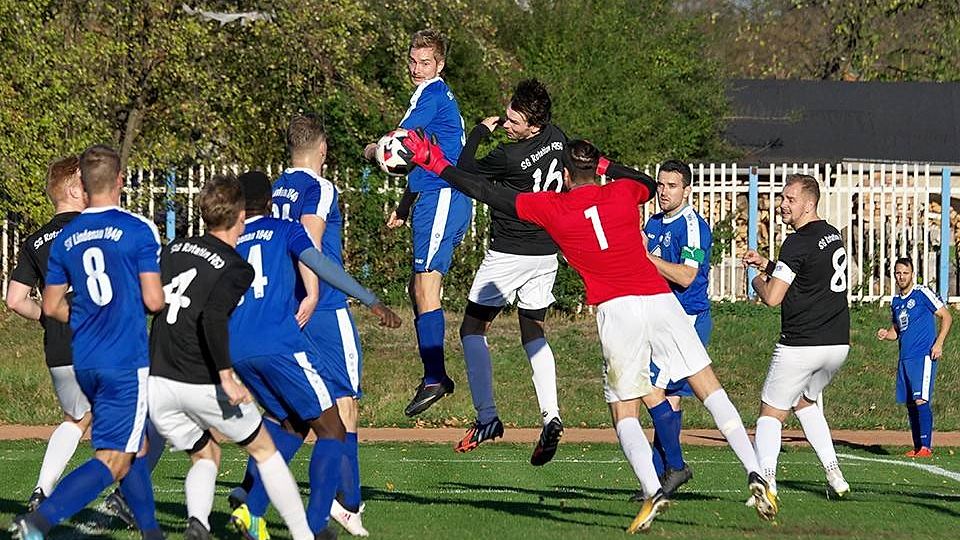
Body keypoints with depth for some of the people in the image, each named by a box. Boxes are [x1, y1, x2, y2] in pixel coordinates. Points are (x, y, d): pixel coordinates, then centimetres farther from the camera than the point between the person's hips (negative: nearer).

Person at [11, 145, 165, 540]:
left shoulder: (65, 238, 7)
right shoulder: (138, 229, -9)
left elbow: (52, 307, 11)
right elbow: (154, 300, -11)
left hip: (83, 363, 6)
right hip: (127, 363, -6)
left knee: (135, 445, 21)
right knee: (113, 460, -6)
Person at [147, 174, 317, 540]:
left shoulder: (174, 249, 9)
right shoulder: (237, 269, -8)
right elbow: (212, 317, -24)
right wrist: (226, 377, -20)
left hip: (156, 382, 5)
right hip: (202, 383, -5)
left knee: (205, 456, 23)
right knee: (264, 451, 17)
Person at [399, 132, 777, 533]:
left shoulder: (552, 208, 5)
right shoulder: (623, 192, 11)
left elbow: (488, 194, 12)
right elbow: (650, 184, 36)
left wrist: (436, 165, 20)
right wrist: (607, 166, 36)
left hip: (616, 310, -2)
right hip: (660, 300, 2)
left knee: (624, 414, 6)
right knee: (711, 390, 7)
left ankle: (652, 490, -16)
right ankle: (754, 473, -4)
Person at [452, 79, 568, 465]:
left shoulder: (510, 157, -25)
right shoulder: (556, 138, -3)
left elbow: (466, 170, -8)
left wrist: (480, 131, 4)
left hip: (508, 255, -7)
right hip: (547, 252, 7)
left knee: (473, 328, 5)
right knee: (533, 333, 16)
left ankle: (486, 417, -4)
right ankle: (550, 416, -2)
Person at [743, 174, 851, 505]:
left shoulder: (798, 244, -16)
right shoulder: (833, 236, 11)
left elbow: (772, 297, -17)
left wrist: (758, 281, 4)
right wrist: (766, 264, 17)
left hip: (801, 346, -8)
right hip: (838, 344, 8)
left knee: (771, 413, 1)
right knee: (805, 402, 27)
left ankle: (766, 480, -16)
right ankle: (834, 474, 17)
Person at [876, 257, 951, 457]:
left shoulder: (922, 293, -5)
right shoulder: (895, 301, 16)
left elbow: (946, 317, -5)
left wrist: (938, 344, -14)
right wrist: (885, 334, 3)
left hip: (924, 356, -8)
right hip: (905, 358, 8)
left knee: (921, 400, -18)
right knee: (910, 404, 8)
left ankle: (926, 446, -18)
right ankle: (918, 447, 15)